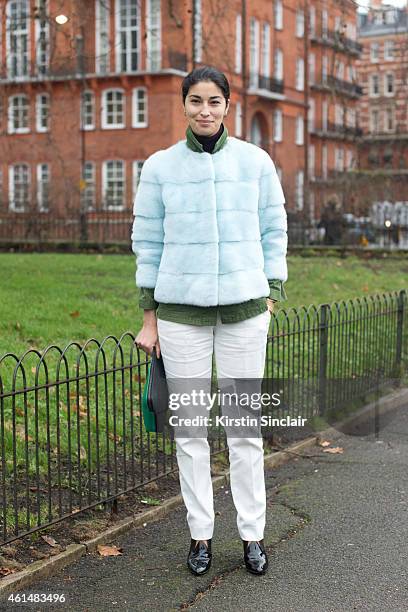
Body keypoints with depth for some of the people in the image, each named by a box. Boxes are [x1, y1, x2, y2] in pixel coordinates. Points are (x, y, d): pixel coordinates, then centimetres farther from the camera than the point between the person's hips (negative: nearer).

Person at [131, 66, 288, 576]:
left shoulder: (256, 162, 3)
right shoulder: (160, 167, 2)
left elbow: (274, 232, 8)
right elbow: (147, 243, 5)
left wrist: (272, 300, 2)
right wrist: (149, 318, 3)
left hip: (244, 308, 0)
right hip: (181, 309, 0)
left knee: (245, 426, 4)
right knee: (189, 426, 5)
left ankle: (252, 533, 18)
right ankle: (200, 534, 19)